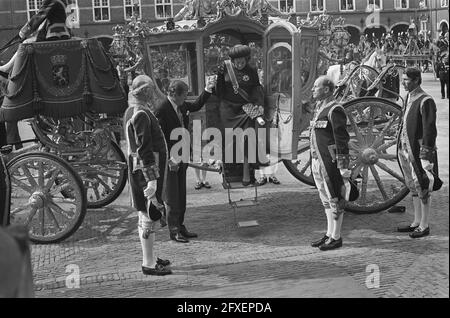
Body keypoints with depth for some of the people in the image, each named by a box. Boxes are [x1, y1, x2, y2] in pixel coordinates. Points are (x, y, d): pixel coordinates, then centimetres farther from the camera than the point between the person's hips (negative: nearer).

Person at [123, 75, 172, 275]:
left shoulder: (131, 111, 13)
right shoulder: (141, 114, -19)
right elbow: (143, 149, -23)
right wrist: (151, 179, -24)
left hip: (137, 167, 10)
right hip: (146, 169, -10)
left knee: (145, 215, 16)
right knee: (150, 215, -5)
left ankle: (149, 258, 27)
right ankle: (148, 263, 2)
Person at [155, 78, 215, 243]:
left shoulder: (182, 106, 5)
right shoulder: (162, 110, -18)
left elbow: (196, 105, 27)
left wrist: (207, 90, 15)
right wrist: (170, 158, -21)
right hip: (169, 160, -8)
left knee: (181, 194, 14)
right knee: (172, 197, 1)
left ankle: (180, 226, 25)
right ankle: (174, 231, 11)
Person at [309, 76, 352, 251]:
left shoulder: (334, 110, -14)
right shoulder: (318, 108, 16)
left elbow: (342, 139, -17)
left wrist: (342, 165, -20)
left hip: (330, 161, -10)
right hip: (317, 160, 10)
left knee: (335, 199, -1)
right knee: (326, 199, 16)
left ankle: (336, 237, 6)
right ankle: (329, 234, 25)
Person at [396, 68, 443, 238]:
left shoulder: (425, 101, -15)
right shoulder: (408, 98, 12)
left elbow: (430, 130, -17)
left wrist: (426, 157, -19)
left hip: (419, 150, -9)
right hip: (405, 149, 9)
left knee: (422, 188, 0)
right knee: (413, 187, 16)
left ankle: (424, 226, 10)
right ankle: (417, 222, 27)